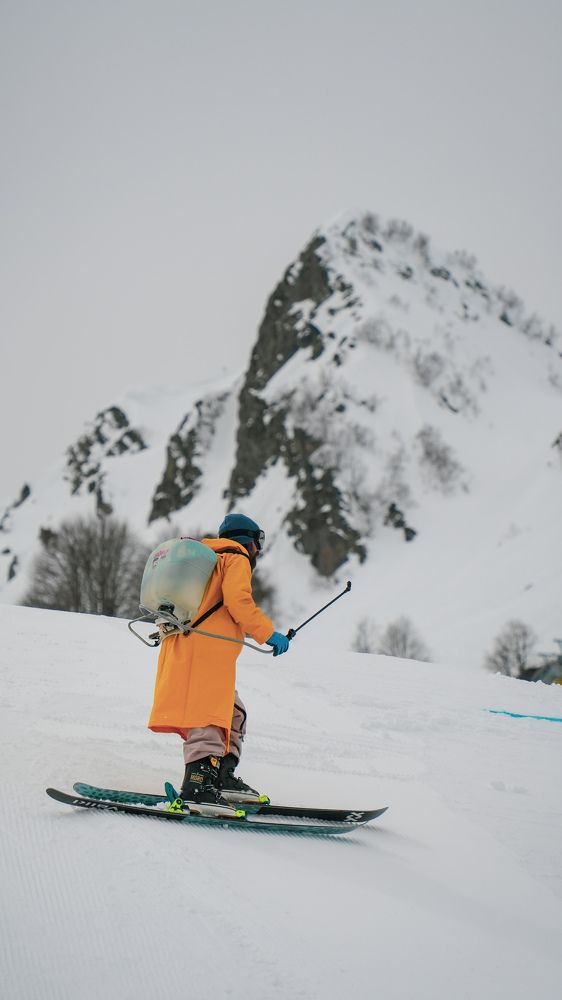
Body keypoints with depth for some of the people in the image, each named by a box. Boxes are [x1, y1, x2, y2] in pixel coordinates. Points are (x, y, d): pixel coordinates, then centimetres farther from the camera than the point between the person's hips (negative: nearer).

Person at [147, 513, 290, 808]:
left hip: (181, 647, 9)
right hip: (207, 649, -9)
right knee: (209, 716, -17)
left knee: (233, 714, 14)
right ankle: (198, 784, -27)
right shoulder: (236, 558, 4)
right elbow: (238, 600, -13)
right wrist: (268, 633, -8)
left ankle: (223, 776, 6)